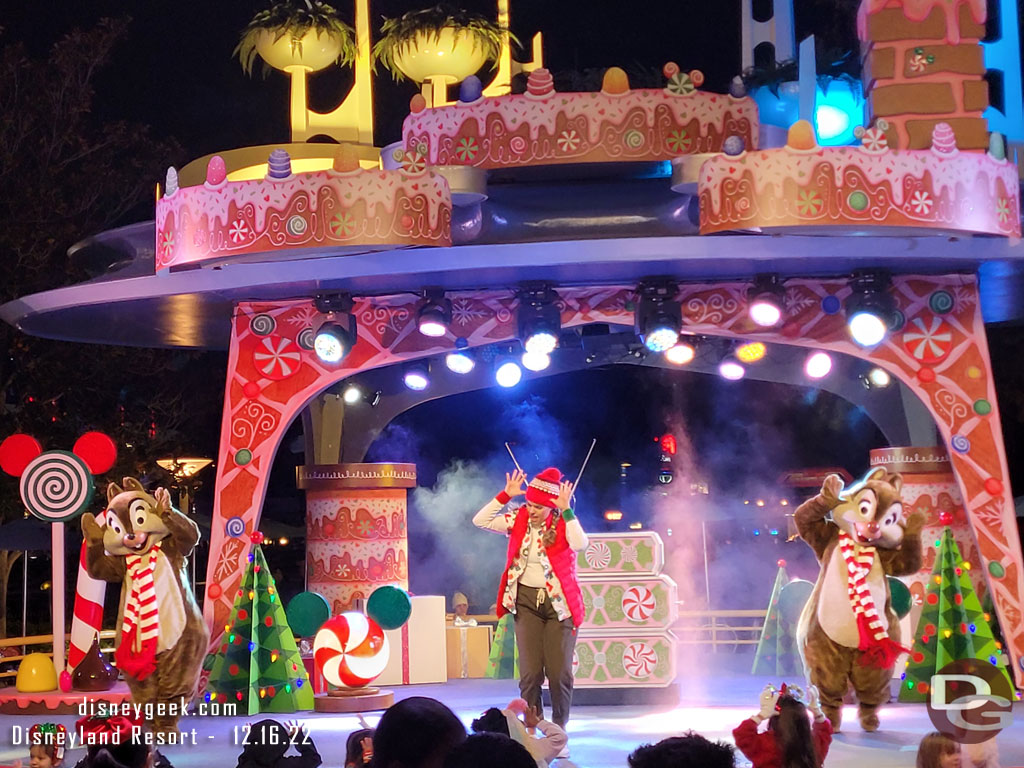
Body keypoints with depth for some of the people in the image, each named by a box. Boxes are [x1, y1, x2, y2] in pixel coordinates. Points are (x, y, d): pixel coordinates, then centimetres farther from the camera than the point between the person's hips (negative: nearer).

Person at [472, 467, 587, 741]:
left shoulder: (563, 523, -6)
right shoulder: (518, 520, 2)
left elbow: (580, 544, -26)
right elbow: (480, 521, -4)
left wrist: (566, 510, -24)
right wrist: (505, 495, -9)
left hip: (559, 604, -2)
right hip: (526, 602, 2)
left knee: (560, 672, -2)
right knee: (530, 672, 1)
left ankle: (558, 729, 12)